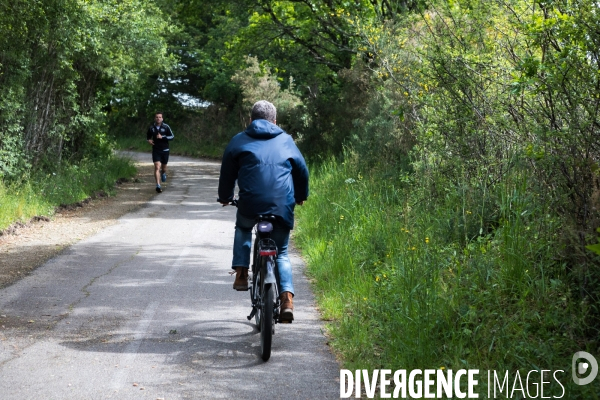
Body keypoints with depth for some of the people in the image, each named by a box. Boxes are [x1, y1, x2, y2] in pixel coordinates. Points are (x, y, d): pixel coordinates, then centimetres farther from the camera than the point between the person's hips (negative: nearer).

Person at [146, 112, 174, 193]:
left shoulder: (166, 127, -4)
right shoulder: (151, 128, 3)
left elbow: (172, 136, -5)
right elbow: (148, 136, 19)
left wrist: (162, 137, -18)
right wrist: (149, 140, -4)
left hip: (165, 150, 0)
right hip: (155, 150, 0)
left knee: (164, 166, 15)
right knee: (157, 167, -14)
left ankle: (163, 173, 53)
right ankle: (158, 185, -19)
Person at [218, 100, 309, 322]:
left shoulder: (239, 141, 13)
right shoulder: (286, 140, 18)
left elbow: (227, 173, 17)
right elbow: (302, 169, 22)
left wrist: (225, 197, 33)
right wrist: (301, 196, 37)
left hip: (250, 204, -1)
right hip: (282, 207, 1)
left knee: (242, 229, 33)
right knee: (281, 253, 14)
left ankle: (241, 274, 19)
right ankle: (287, 299, -4)